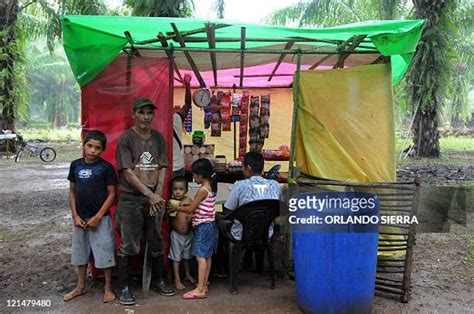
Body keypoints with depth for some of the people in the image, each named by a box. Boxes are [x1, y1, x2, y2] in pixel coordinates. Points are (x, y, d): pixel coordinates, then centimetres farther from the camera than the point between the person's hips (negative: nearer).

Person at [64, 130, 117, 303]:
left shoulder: (106, 167, -9)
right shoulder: (76, 165, 2)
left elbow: (112, 194, -8)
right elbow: (72, 192, 8)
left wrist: (98, 217, -12)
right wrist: (75, 216, 0)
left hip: (101, 218, -4)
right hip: (80, 218, 4)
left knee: (105, 253, 2)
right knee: (80, 252, 16)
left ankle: (108, 287, 19)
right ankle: (80, 286, 32)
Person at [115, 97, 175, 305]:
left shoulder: (158, 138, 8)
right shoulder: (125, 138, -6)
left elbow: (162, 169, 6)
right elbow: (128, 172, -11)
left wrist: (158, 195, -5)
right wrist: (150, 194, -13)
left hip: (155, 199, 4)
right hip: (131, 199, -4)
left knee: (156, 243, 13)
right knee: (128, 245, 3)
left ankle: (158, 281, 29)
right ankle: (124, 288, 15)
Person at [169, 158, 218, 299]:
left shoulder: (202, 190, -16)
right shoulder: (211, 188, 11)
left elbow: (191, 209, -13)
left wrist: (177, 208, 1)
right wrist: (183, 204, 15)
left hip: (203, 226, -10)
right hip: (209, 225, 10)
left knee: (201, 257, -9)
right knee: (207, 257, 12)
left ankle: (200, 290, -8)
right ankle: (204, 285, 19)